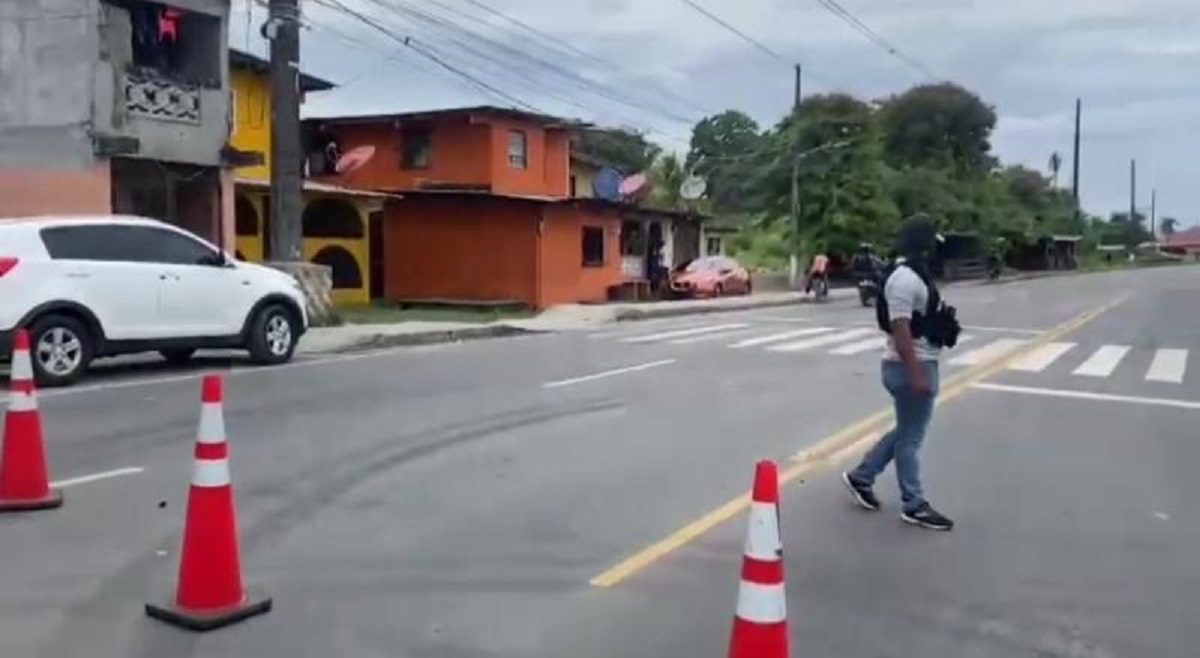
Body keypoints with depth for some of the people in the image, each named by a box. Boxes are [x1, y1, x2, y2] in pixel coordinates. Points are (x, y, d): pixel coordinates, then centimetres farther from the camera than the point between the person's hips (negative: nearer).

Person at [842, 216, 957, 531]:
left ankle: (861, 477, 27)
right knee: (910, 436, 0)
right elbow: (900, 329, -26)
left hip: (921, 363, 10)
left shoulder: (914, 274, 14)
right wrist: (916, 373, -29)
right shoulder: (905, 278, -20)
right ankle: (914, 506, 10)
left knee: (906, 431, 19)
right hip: (912, 366, -10)